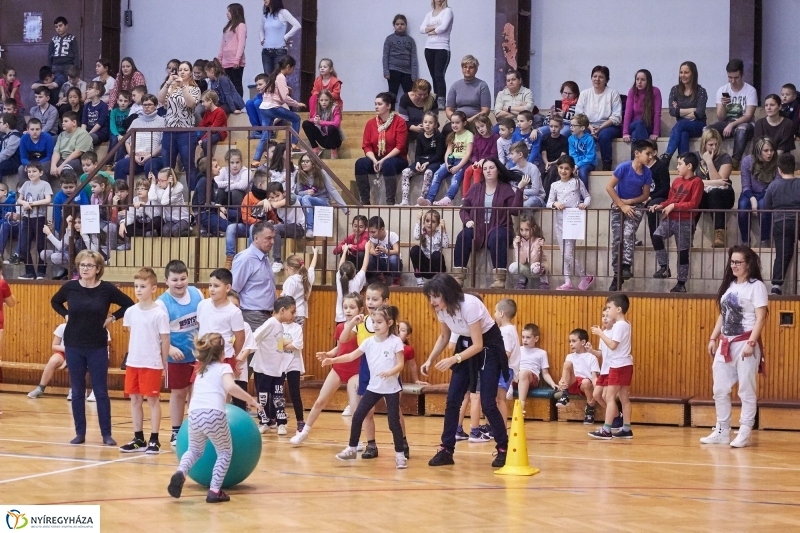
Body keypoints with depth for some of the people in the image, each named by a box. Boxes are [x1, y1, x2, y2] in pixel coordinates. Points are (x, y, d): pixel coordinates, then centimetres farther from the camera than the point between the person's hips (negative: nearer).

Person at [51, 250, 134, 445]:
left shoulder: (107, 289, -8)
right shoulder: (70, 287, -3)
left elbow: (129, 304, 1)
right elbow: (55, 302, 17)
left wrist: (112, 318, -5)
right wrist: (66, 315, 3)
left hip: (98, 347, -2)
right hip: (73, 346, 2)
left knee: (101, 392, 1)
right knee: (77, 391, 7)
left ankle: (106, 434, 6)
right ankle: (80, 433, 14)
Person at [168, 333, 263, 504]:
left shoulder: (201, 370, 30)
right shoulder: (224, 367, 12)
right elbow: (230, 387, -8)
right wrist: (250, 400, 1)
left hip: (194, 414, 5)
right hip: (214, 414, -5)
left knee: (195, 450, 28)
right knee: (225, 452, 17)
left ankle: (180, 473, -1)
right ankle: (214, 491, 6)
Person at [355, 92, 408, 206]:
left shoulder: (399, 122, -5)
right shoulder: (371, 123, 7)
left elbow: (399, 147, -12)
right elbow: (366, 146, 3)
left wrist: (383, 160, -20)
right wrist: (374, 161, -15)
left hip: (396, 159, -4)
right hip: (376, 159, 4)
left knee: (388, 164, -38)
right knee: (360, 163, -25)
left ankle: (390, 202, -34)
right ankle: (365, 201, -24)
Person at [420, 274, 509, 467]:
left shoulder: (469, 305, -31)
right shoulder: (441, 309, -10)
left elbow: (478, 345, -28)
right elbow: (444, 337, 7)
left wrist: (454, 360, -38)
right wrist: (430, 360, -6)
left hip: (488, 348, -7)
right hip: (466, 346, 7)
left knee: (487, 403, -10)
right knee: (453, 400, -1)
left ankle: (503, 449, 5)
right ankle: (446, 450, 5)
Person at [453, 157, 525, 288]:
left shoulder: (506, 189, 6)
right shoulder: (475, 188, 13)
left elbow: (515, 210, -6)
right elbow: (464, 208, 13)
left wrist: (520, 189, -13)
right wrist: (467, 220, -8)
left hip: (498, 228, -2)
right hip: (477, 228, 2)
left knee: (496, 238, -38)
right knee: (463, 236, -29)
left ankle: (500, 279, -39)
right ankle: (458, 277, -30)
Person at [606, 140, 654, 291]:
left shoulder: (647, 172, -8)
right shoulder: (624, 167, -18)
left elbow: (645, 195, -1)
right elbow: (609, 187, -17)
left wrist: (628, 202, -14)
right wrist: (622, 205, -16)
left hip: (635, 206, 1)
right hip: (618, 206, -1)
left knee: (628, 233, -24)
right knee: (616, 240, -2)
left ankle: (626, 266, -25)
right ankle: (617, 274, 5)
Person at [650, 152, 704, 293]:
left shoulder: (696, 182, -8)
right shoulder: (676, 181, 13)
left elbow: (693, 203, -15)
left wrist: (673, 206, -18)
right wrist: (660, 206, -2)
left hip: (684, 222, -6)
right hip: (670, 218, 6)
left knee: (683, 252, 1)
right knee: (656, 236, -20)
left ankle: (681, 283, 9)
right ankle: (664, 267, -9)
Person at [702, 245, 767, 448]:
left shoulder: (756, 286, -6)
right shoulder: (729, 285, 16)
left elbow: (760, 317, -13)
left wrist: (751, 343, -21)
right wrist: (713, 338, 14)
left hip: (745, 343, -8)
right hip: (725, 344, 8)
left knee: (746, 390, -3)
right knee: (720, 390, 9)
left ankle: (744, 434, 0)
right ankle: (722, 432, 18)